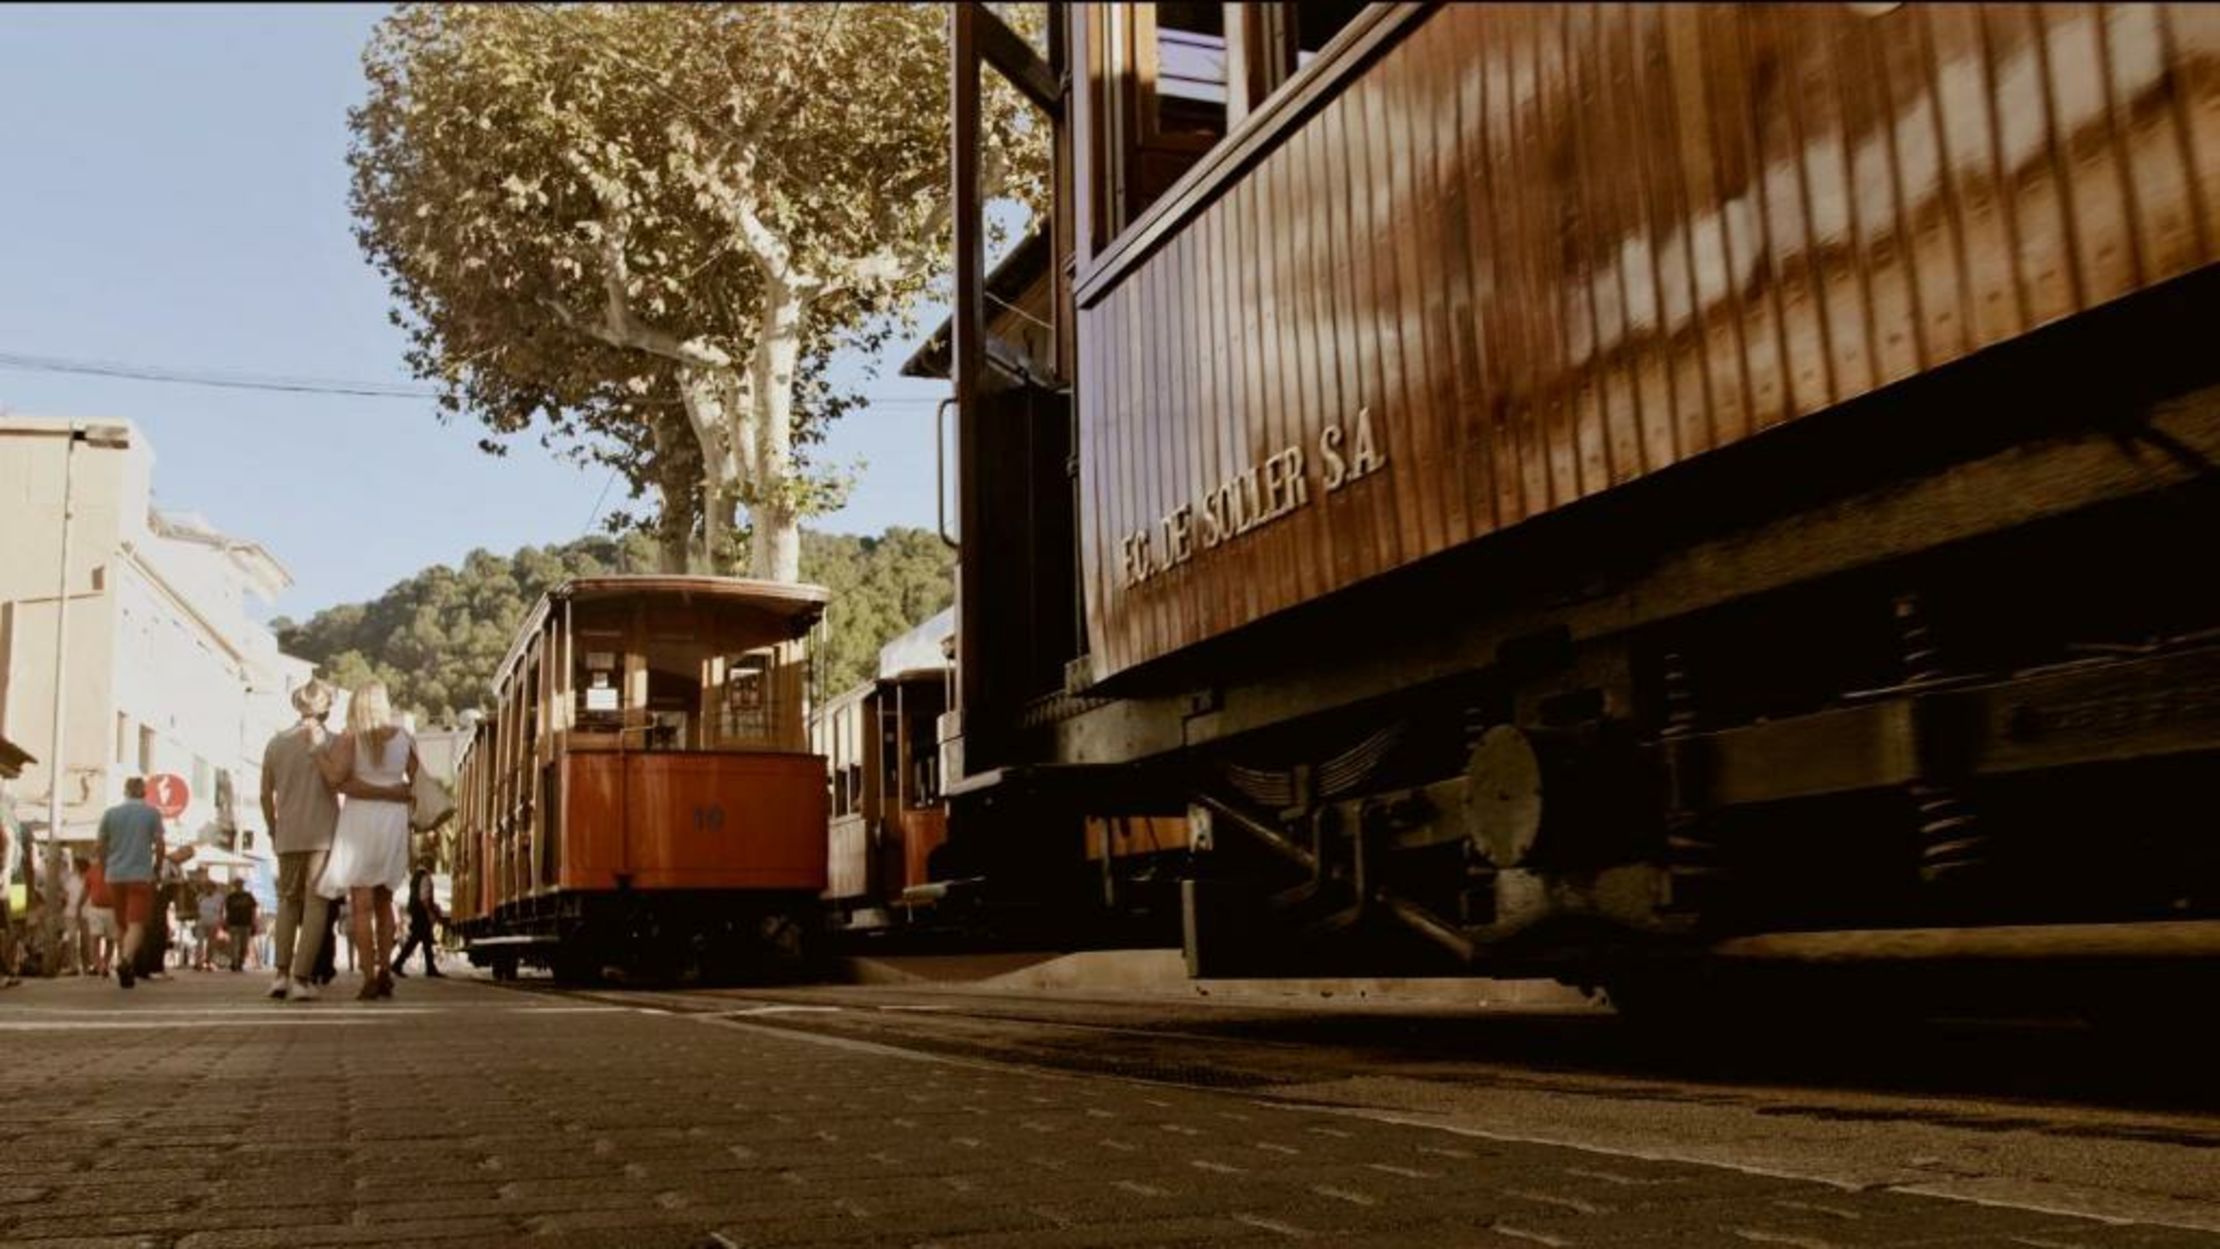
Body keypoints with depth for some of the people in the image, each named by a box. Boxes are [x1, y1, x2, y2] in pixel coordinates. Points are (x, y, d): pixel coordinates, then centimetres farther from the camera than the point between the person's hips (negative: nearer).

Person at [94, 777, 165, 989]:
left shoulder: (110, 813, 7)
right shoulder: (152, 813, 0)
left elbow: (99, 846, 6)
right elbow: (159, 844, -3)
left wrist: (106, 867, 20)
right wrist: (157, 867, 11)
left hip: (115, 876, 3)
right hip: (141, 875, -3)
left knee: (123, 924, 15)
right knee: (136, 923, -9)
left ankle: (125, 964, 21)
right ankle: (126, 961, -32)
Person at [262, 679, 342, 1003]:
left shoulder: (276, 743, 7)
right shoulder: (331, 741, -3)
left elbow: (266, 795, 10)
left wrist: (273, 830, 20)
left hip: (288, 835, 4)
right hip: (322, 833, -3)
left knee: (288, 900, 17)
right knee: (316, 904, -1)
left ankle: (282, 973, 6)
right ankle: (302, 977, -8)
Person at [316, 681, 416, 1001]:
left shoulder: (350, 737, -4)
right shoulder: (405, 739, 5)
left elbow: (337, 778, -16)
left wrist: (318, 753, -2)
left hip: (359, 820, -3)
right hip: (394, 821, 3)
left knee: (362, 905, -3)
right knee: (384, 902, 15)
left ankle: (370, 978, -10)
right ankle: (385, 971, 6)